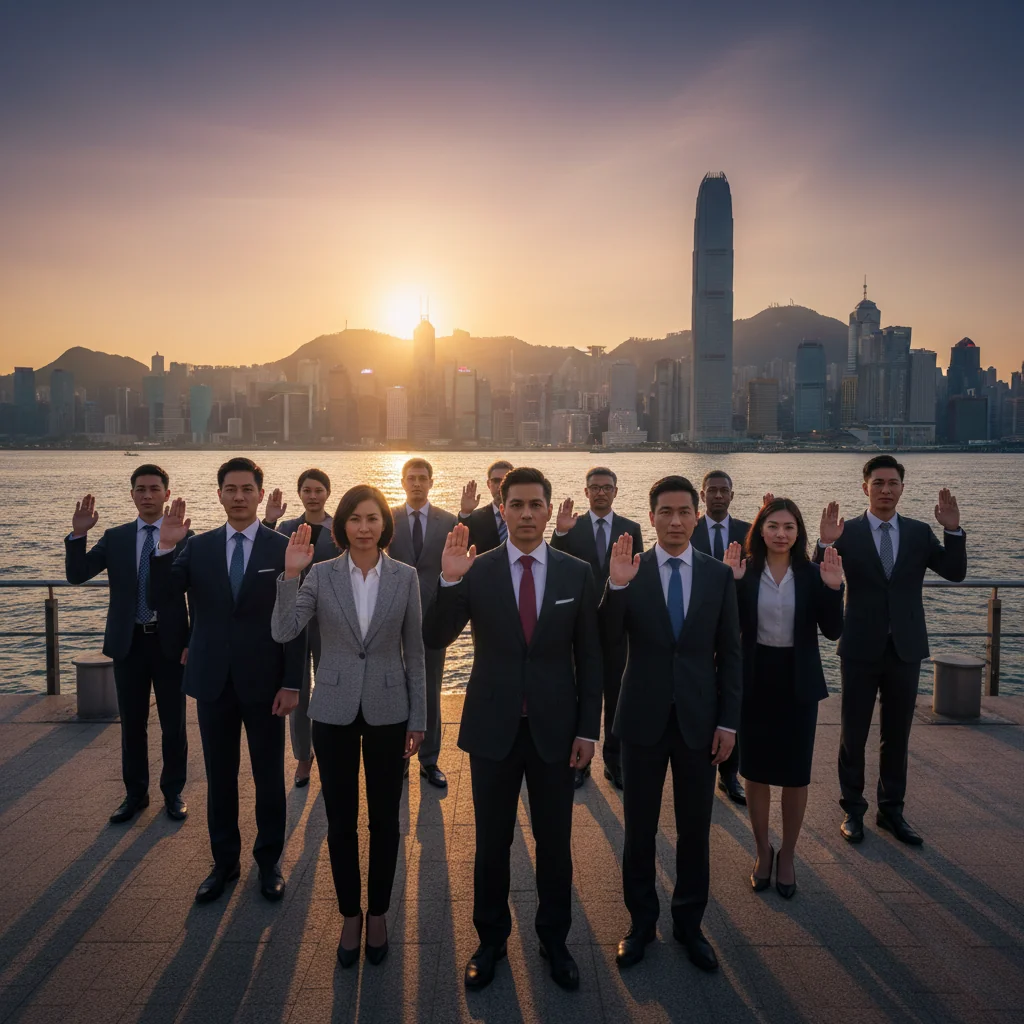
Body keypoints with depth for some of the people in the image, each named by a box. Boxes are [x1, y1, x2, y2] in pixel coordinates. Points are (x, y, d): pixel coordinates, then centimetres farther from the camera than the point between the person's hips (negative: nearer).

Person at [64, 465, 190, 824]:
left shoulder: (184, 538, -4)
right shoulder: (114, 538, 4)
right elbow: (76, 575, -3)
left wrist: (193, 643, -6)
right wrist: (77, 535, -18)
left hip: (170, 643, -2)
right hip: (128, 643, 2)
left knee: (173, 725, 8)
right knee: (132, 724, 13)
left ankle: (173, 792, 25)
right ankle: (135, 794, 28)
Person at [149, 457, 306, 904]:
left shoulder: (283, 549, -6)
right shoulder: (198, 547, 2)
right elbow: (158, 598, -5)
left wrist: (292, 683, -10)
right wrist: (165, 547, -19)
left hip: (264, 682, -2)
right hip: (213, 680, 3)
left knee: (269, 778, 10)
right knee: (219, 778, 14)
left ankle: (269, 862, 28)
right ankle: (224, 862, 31)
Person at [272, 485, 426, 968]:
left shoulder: (405, 577, -4)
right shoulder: (319, 575, -5)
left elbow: (414, 651, 1)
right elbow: (283, 633, -15)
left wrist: (418, 719, 2)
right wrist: (291, 574, -25)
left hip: (387, 711, 0)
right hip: (334, 711, 0)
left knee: (385, 819, 11)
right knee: (340, 821, 11)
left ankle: (377, 913, 32)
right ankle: (350, 914, 31)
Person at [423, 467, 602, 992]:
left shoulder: (577, 573, -2)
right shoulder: (477, 571, -5)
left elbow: (589, 657, 1)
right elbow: (435, 638, -10)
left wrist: (588, 728, -1)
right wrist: (448, 581, -25)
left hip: (555, 729, 1)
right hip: (492, 728, 0)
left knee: (555, 843, 13)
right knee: (491, 842, 13)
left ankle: (554, 940, 35)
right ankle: (490, 939, 34)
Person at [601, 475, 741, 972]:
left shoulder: (718, 574, 0)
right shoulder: (630, 570, -5)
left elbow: (730, 653, 3)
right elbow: (610, 637, -16)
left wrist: (729, 721, -1)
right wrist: (617, 586, -31)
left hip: (699, 720, 1)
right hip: (644, 718, -1)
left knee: (695, 830, 12)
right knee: (639, 828, 11)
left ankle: (689, 923, 32)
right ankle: (641, 921, 30)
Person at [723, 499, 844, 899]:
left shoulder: (812, 574, -4)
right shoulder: (744, 571, -6)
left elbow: (833, 630, -8)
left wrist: (833, 588, -22)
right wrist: (730, 583, -24)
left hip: (798, 683, 1)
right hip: (755, 681, 0)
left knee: (795, 775, 10)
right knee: (755, 772, 11)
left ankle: (787, 856, 30)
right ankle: (763, 852, 31)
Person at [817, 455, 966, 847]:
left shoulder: (919, 532, 3)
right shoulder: (847, 532, -6)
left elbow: (955, 572, -7)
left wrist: (953, 531, -20)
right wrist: (825, 544, -31)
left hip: (906, 648, 3)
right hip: (861, 649, -2)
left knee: (897, 735, 14)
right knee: (853, 734, 9)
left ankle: (891, 810, 29)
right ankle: (853, 810, 25)